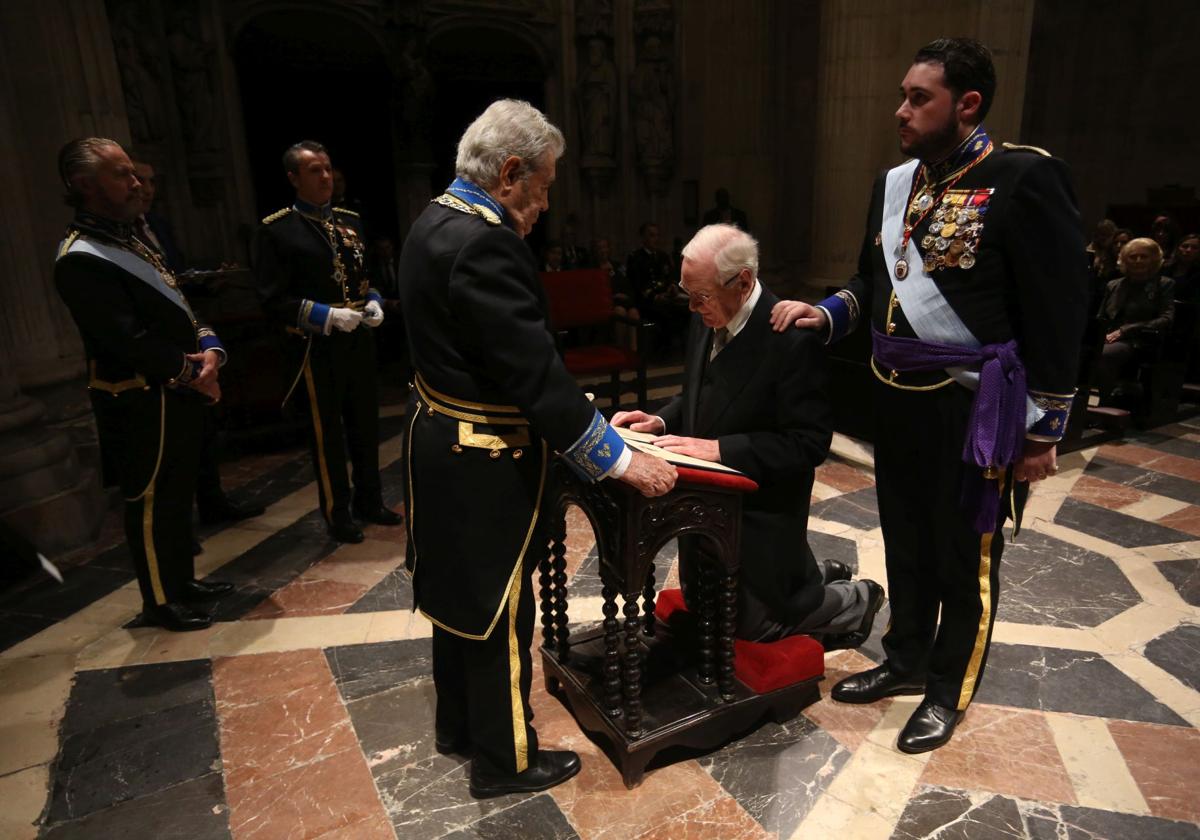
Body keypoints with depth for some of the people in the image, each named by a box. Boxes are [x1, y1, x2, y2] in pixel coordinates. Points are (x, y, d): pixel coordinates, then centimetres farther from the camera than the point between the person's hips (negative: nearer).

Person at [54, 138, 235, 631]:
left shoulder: (127, 240, 12)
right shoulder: (81, 260, -18)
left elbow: (178, 307, 11)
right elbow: (129, 340, -24)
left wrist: (208, 349, -7)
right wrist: (192, 371, -13)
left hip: (176, 395, 9)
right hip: (142, 404, -9)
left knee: (178, 493, 19)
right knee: (151, 502, 4)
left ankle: (183, 579, 34)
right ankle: (160, 601, 19)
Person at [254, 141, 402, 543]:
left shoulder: (349, 220, 10)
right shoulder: (277, 229, -9)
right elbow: (273, 301, -12)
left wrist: (373, 303, -1)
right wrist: (327, 316, -21)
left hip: (360, 340, 6)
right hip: (318, 347, -6)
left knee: (366, 424, 15)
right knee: (329, 433, 6)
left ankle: (370, 502, 32)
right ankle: (337, 514, 22)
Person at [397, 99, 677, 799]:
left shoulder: (436, 222, 7)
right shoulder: (483, 243, -25)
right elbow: (535, 371, -27)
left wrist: (584, 416, 11)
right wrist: (619, 460, -19)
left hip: (443, 442, 10)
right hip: (484, 461, -10)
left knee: (462, 589, 23)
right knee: (501, 608, 7)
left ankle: (458, 723, 43)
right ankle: (505, 759, 28)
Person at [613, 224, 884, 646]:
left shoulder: (794, 339, -24)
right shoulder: (706, 320, -2)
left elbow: (809, 442, -24)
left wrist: (719, 448, -29)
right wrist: (661, 422, -8)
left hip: (757, 514, -7)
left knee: (753, 624, 9)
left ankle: (855, 601, 33)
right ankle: (810, 585, 39)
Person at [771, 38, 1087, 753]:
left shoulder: (1025, 178, -13)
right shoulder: (895, 183, 8)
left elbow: (1059, 312, -13)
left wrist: (1043, 430, -11)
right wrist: (826, 314, -3)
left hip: (971, 406, -6)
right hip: (897, 396, 7)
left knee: (965, 555, 10)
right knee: (905, 542, 19)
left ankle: (950, 690, 31)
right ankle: (907, 660, 40)